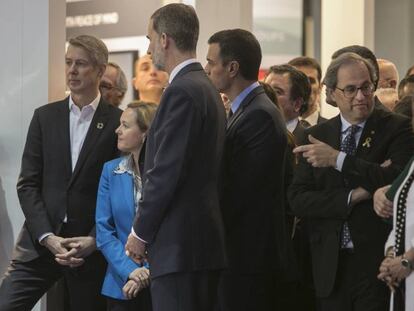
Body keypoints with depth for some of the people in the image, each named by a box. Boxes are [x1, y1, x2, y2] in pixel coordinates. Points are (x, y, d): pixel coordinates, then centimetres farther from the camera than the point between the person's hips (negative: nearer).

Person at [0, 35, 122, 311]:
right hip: (41, 243, 2)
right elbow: (27, 184, 4)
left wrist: (94, 241, -11)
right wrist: (47, 237, -8)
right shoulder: (45, 117, 8)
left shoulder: (118, 123, 0)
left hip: (91, 247, -2)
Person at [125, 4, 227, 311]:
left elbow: (166, 172, -17)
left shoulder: (181, 91, -13)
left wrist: (141, 232, -8)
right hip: (205, 239, 10)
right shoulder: (206, 88, 16)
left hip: (179, 244, -10)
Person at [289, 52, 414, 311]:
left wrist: (338, 159, -21)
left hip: (378, 263, -3)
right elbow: (298, 199, 1)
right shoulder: (317, 136, 9)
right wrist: (353, 196, -12)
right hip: (331, 267, 3)